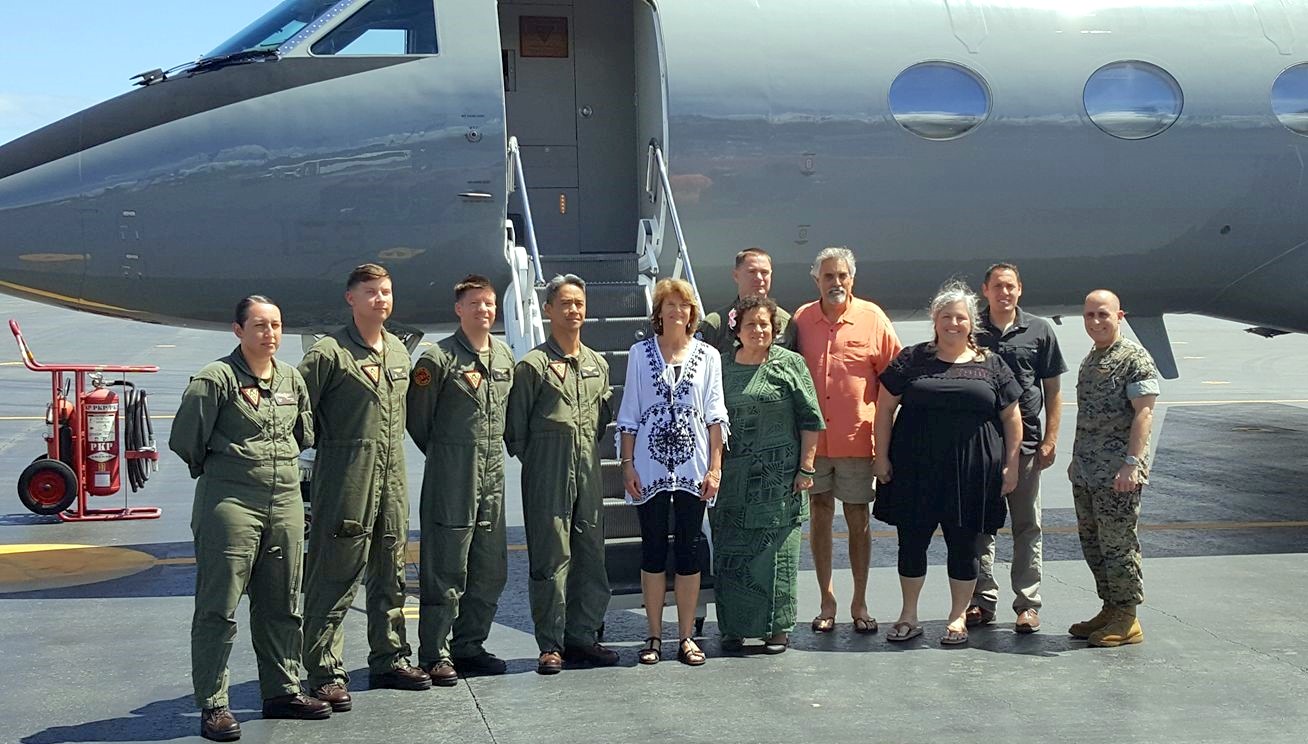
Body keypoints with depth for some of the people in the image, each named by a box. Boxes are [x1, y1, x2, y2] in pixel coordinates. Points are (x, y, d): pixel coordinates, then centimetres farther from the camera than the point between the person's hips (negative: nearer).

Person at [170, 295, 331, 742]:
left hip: (286, 504, 6)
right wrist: (217, 470, 6)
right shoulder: (215, 379, -9)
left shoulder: (292, 379, 11)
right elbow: (184, 440, -7)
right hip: (230, 504, -6)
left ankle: (282, 691, 25)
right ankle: (212, 705, 3)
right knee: (218, 607, -3)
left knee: (281, 605, 13)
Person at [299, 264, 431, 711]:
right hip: (345, 480, -7)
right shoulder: (329, 353, -9)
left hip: (391, 476, 7)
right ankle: (326, 674, 2)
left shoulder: (399, 352, 14)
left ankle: (389, 660, 26)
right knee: (334, 577, -4)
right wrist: (325, 447, -7)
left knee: (390, 573, 14)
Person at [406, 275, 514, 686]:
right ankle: (434, 655, 4)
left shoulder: (505, 356, 11)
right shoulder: (439, 358, -9)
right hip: (451, 481, -6)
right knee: (445, 571, -4)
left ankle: (469, 647, 23)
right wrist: (444, 454, 6)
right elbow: (416, 416, -2)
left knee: (490, 570, 10)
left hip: (493, 477, 7)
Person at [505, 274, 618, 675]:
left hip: (589, 476, 6)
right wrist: (538, 462, 0)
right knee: (551, 559, -3)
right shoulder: (533, 366, -4)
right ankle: (551, 645, 4)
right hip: (548, 480, -5)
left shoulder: (598, 365, 14)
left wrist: (589, 449, 15)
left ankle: (582, 636, 18)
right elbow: (514, 429, -2)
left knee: (591, 555, 7)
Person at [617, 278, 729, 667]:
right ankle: (655, 636, 12)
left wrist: (715, 466, -2)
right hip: (650, 466, 0)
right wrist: (627, 463, -1)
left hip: (693, 466, 0)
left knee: (689, 550, 3)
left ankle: (687, 636, 11)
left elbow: (715, 415, 5)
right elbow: (629, 414, 5)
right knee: (653, 549, 4)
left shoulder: (708, 356, 5)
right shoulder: (640, 353, 4)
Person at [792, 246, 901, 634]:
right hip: (813, 438, 2)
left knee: (858, 518, 7)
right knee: (820, 515, 7)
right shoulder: (801, 319, 3)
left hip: (856, 438, -1)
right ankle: (826, 600, 17)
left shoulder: (872, 318, -2)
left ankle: (860, 603, 18)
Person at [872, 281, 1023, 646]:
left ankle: (958, 617, 19)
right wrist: (881, 456, 0)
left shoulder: (991, 365, 6)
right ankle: (909, 616, 18)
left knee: (963, 544, 6)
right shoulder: (911, 360, 5)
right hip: (916, 469, 0)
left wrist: (1011, 465, 3)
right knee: (912, 540, 5)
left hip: (971, 472, 0)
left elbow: (1011, 418, 8)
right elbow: (885, 408, 5)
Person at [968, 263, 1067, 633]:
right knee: (980, 525, 6)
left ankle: (1028, 604, 11)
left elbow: (1053, 389, 6)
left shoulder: (1039, 331, 4)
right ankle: (983, 600, 15)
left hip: (1025, 442, 0)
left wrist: (1051, 439, -2)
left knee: (1027, 527, 5)